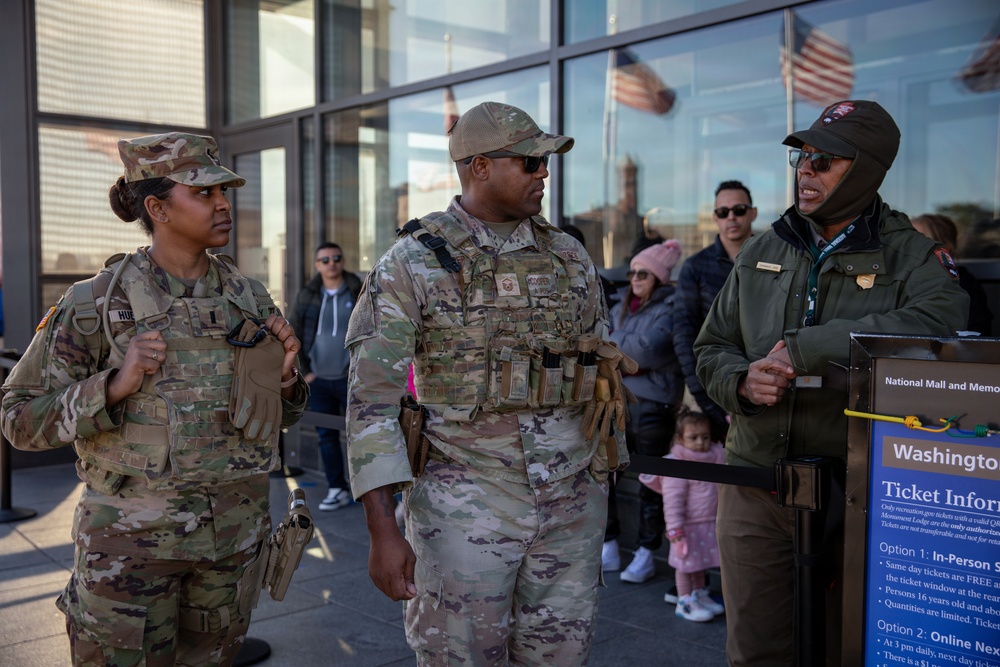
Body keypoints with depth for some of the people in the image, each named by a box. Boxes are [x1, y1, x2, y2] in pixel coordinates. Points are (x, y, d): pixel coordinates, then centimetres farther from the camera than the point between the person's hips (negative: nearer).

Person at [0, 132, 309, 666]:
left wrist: (283, 375, -8)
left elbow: (275, 417, 13)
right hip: (131, 537, -4)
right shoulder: (97, 302, -9)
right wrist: (114, 386, -22)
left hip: (233, 535, 4)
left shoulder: (251, 300, 3)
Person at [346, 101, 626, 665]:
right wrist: (383, 530, -16)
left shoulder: (571, 258, 8)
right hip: (467, 506, -4)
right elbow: (372, 400, -9)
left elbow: (602, 376, 15)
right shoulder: (413, 264, -6)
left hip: (572, 505, 4)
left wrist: (607, 492, 14)